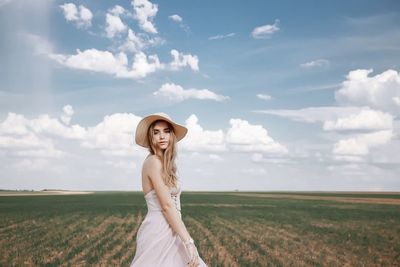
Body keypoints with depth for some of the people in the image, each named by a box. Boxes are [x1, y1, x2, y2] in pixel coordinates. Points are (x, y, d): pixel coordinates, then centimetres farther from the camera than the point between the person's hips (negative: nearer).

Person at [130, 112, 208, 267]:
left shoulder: (163, 163, 13)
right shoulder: (153, 161, -13)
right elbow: (166, 206, -18)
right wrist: (189, 242, -19)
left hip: (169, 233, 9)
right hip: (158, 233, -9)